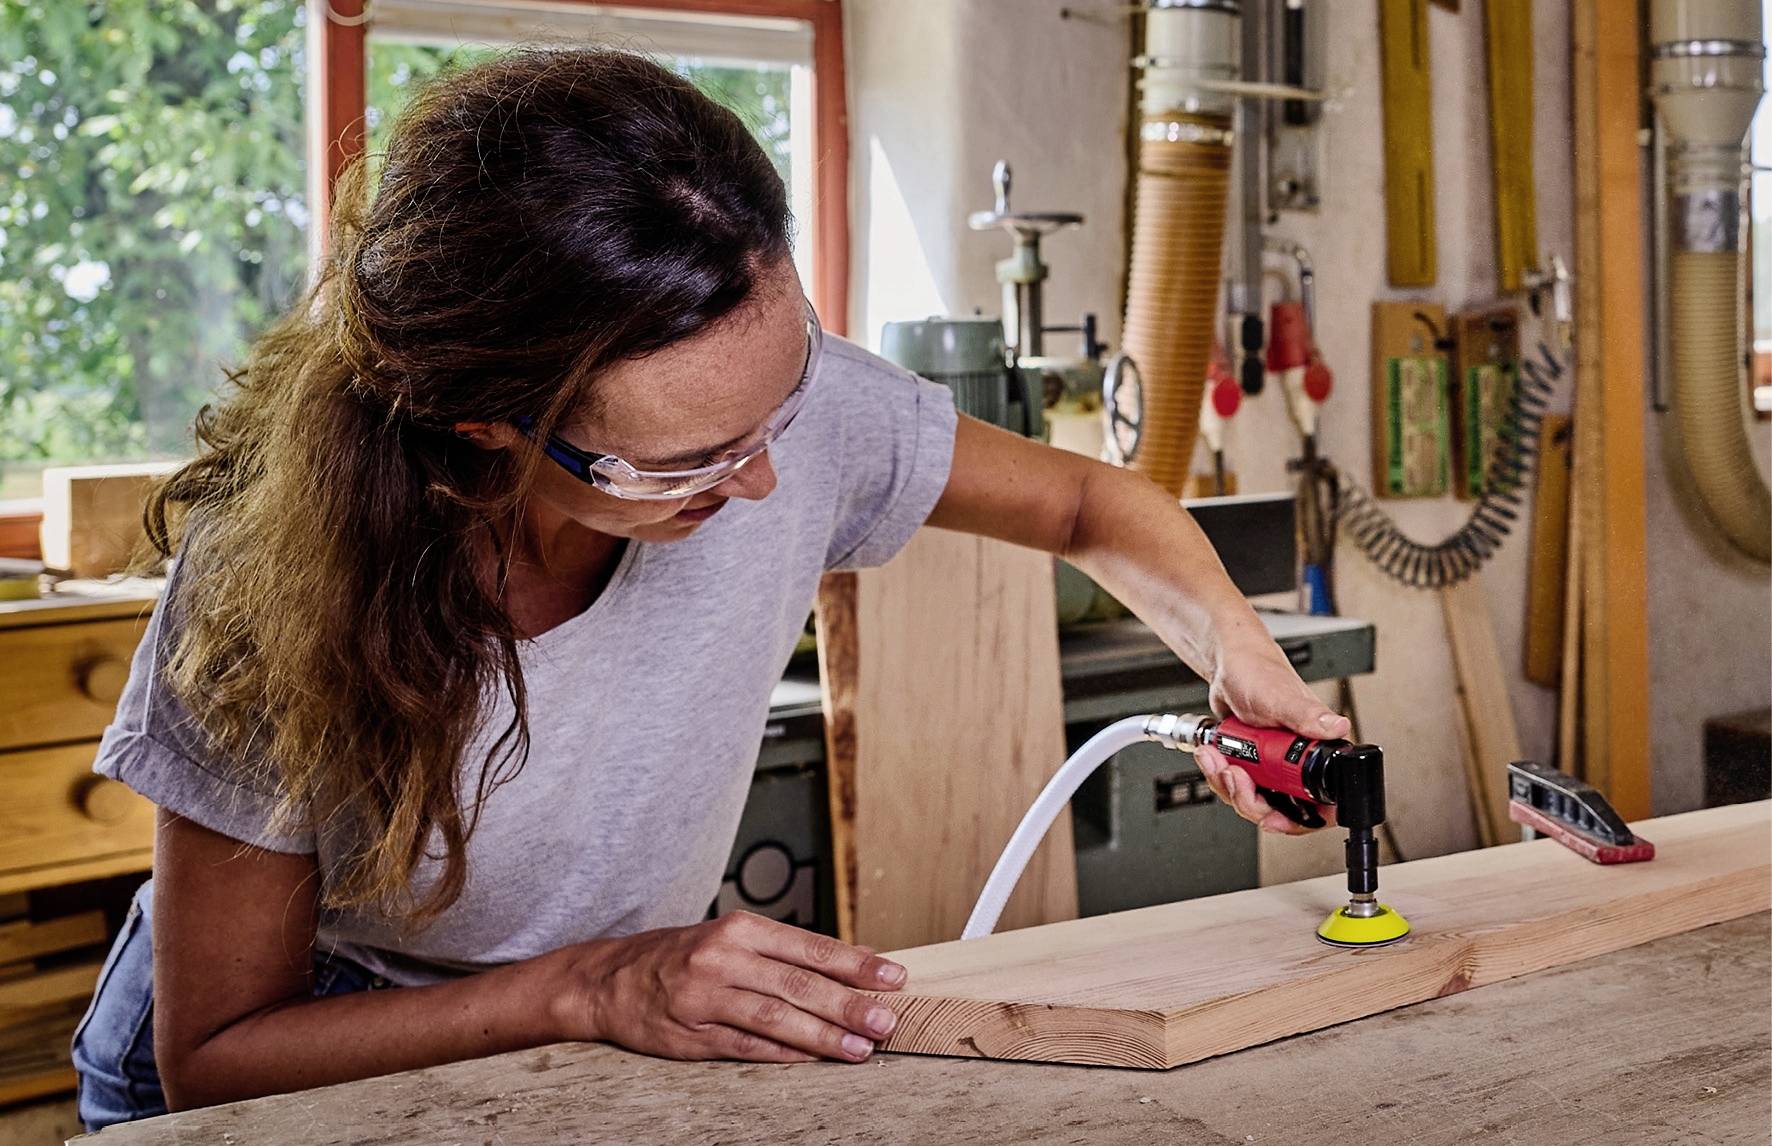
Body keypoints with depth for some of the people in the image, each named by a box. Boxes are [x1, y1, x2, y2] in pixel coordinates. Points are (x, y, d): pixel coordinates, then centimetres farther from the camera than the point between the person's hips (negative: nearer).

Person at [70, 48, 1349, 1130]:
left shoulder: (788, 399, -21)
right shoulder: (274, 573, -28)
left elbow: (1096, 504, -1)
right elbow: (209, 1061, -18)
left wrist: (1239, 651, -20)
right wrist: (586, 990, -30)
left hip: (609, 1040, 2)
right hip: (308, 1061, -1)